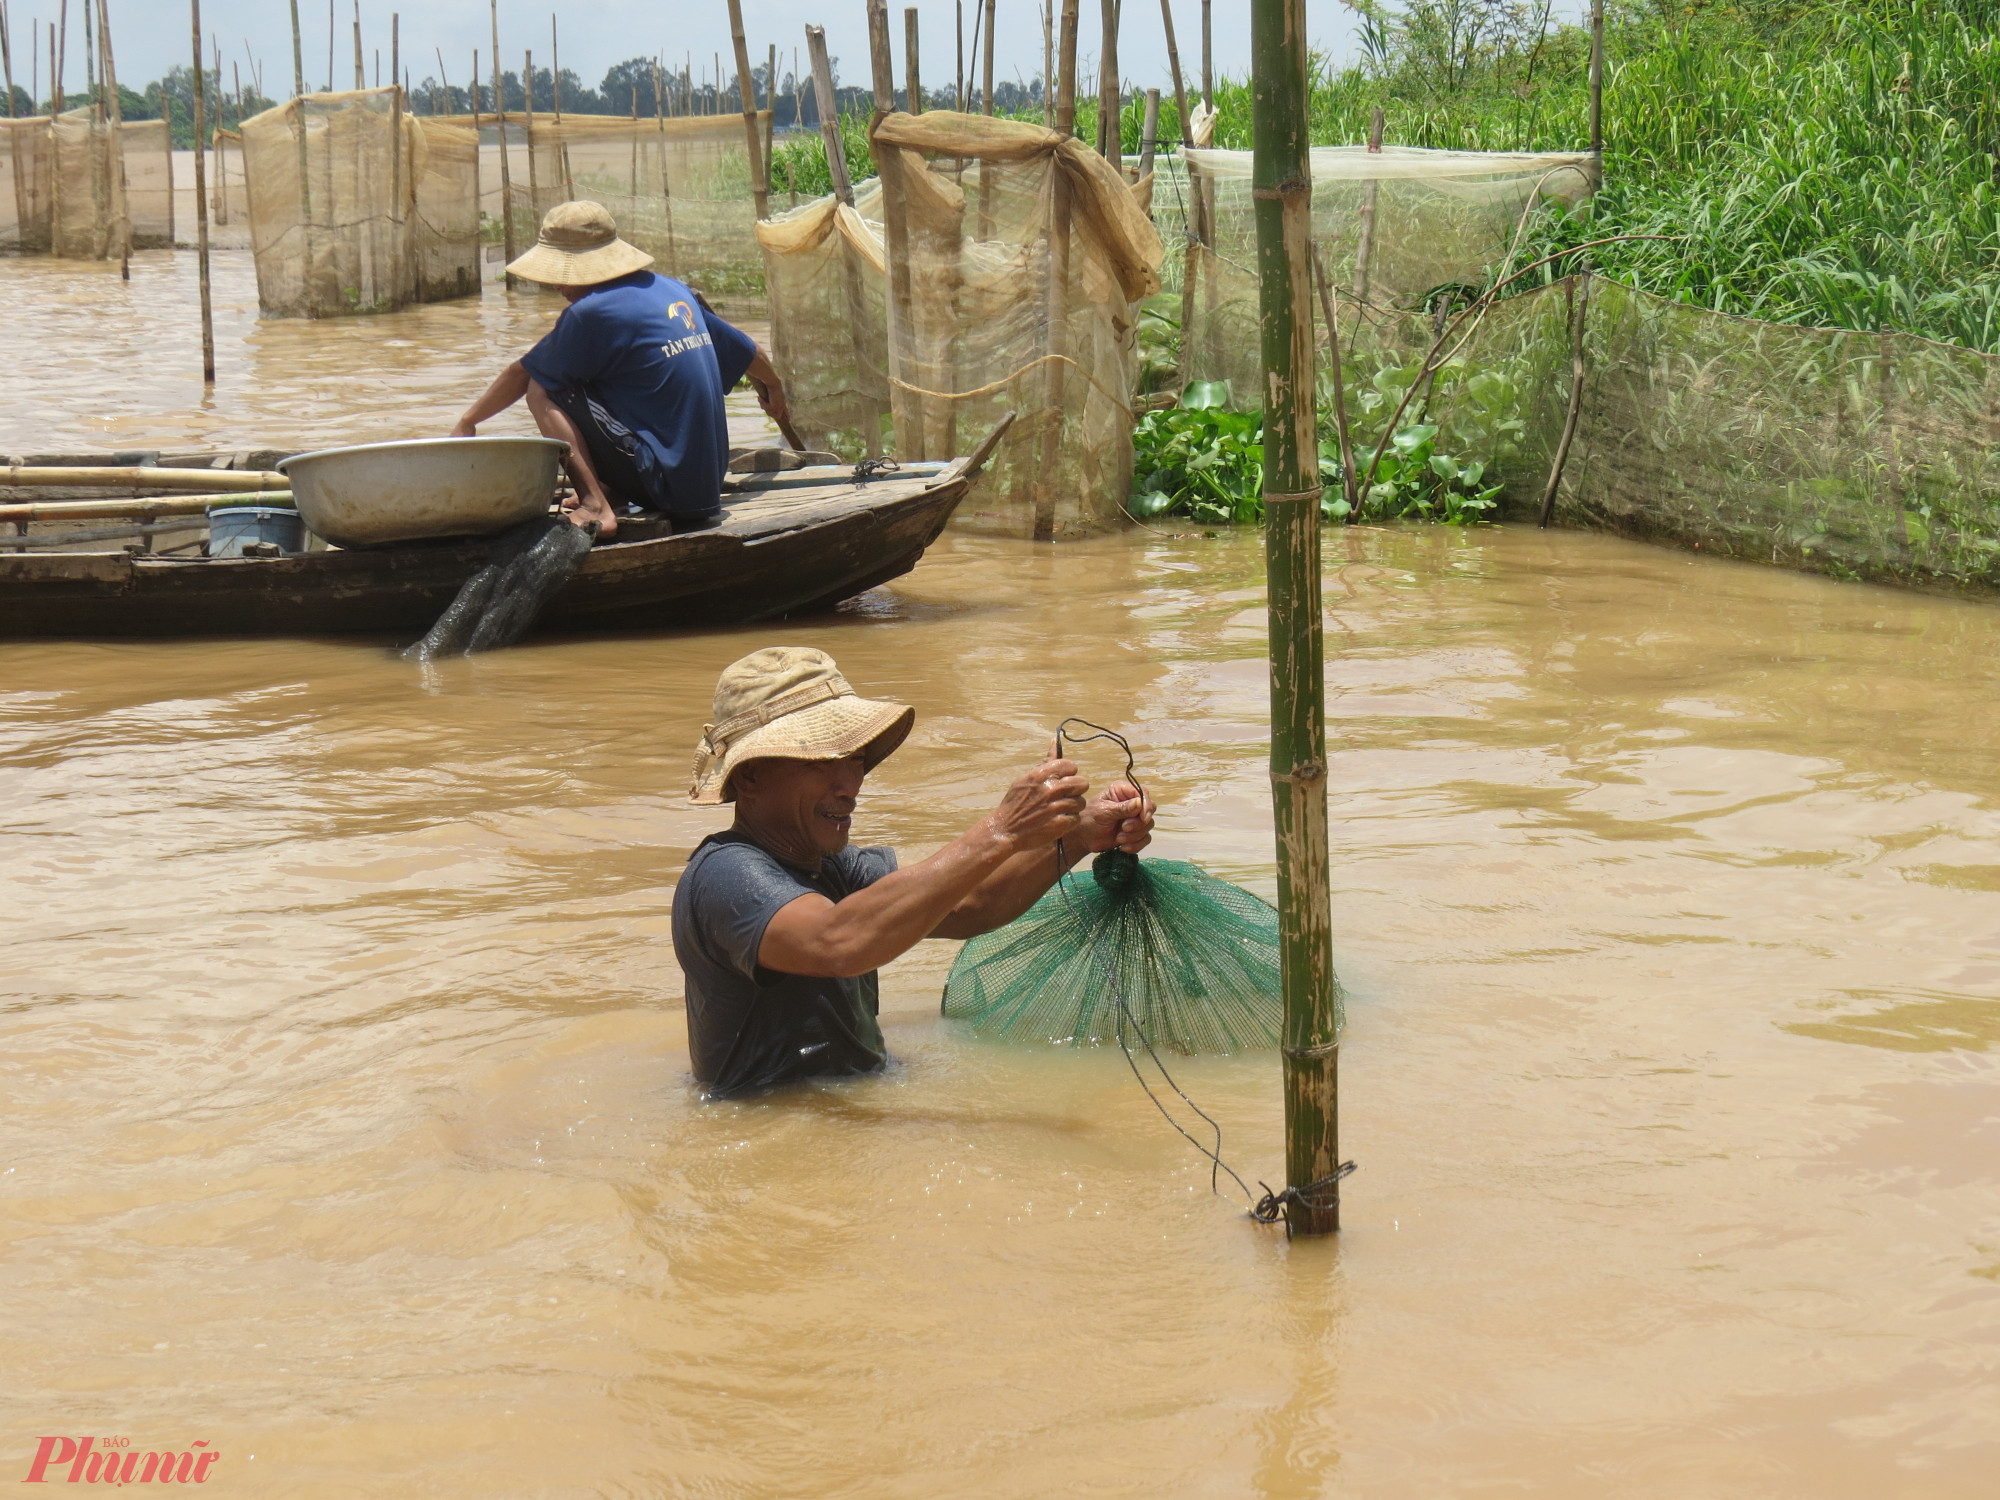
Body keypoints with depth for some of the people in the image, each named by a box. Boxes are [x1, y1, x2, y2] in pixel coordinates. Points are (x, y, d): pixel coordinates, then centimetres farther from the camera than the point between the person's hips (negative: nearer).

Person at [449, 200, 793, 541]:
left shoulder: (592, 312, -12)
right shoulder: (673, 291, 10)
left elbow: (521, 376, -1)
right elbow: (745, 350, 24)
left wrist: (468, 422, 14)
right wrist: (772, 387, 45)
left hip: (663, 485, -9)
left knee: (544, 389, -5)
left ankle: (596, 507, -15)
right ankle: (610, 492, 12)